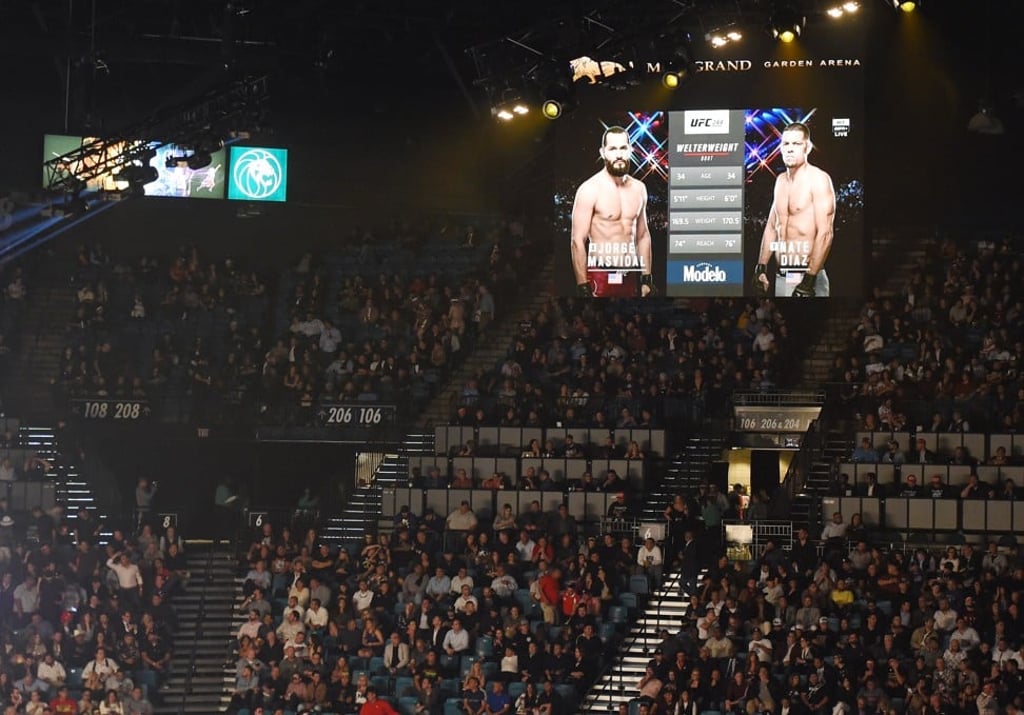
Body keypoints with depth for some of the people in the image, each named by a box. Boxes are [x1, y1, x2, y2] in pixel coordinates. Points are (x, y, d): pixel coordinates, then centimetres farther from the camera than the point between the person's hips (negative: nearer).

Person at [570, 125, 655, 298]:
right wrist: (583, 287, -16)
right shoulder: (590, 189, -10)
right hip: (601, 276, -5)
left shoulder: (638, 188, 8)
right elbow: (578, 242, -11)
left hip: (629, 276, 5)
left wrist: (647, 278, 13)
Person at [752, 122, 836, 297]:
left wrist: (809, 280, -21)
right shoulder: (781, 181, 14)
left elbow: (825, 234, -16)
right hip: (781, 276, 7)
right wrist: (761, 269, 14)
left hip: (807, 276, -7)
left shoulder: (818, 179, -9)